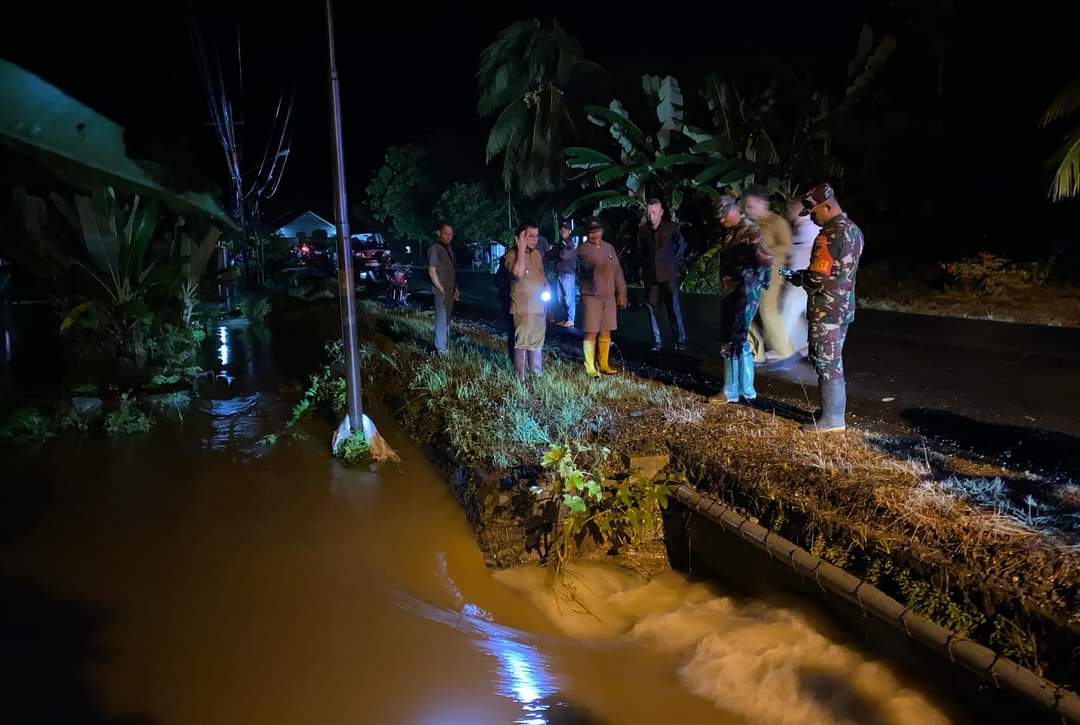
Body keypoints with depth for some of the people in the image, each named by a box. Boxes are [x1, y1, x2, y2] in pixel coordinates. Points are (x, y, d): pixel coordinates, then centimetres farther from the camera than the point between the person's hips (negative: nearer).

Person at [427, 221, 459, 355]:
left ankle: (446, 348, 24)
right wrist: (442, 290, -16)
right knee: (442, 321, -4)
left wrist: (455, 289, 12)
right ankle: (441, 350, 2)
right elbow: (432, 271, -15)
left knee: (447, 320, 14)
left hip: (451, 292, 8)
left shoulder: (448, 248, 13)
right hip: (441, 292, -8)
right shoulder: (435, 249, -12)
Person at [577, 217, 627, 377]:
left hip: (609, 296, 6)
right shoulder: (583, 249, -5)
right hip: (591, 296, -5)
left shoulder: (609, 248, 12)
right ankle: (590, 368, 2)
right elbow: (592, 264, -23)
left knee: (605, 332, 10)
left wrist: (621, 292, 10)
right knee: (591, 333, -4)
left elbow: (617, 270, 12)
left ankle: (603, 365, 20)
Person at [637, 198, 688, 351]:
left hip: (668, 274, -3)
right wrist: (644, 266, 9)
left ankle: (680, 340, 1)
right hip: (650, 275, 3)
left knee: (674, 307, -5)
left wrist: (675, 260, 5)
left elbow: (682, 244, 12)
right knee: (651, 308, 4)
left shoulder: (671, 227, -2)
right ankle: (657, 342, 11)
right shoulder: (642, 230, 3)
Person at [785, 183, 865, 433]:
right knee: (834, 363, 17)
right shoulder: (854, 230, 9)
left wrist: (799, 277, -2)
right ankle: (834, 410, 26)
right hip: (844, 308, 9)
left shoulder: (828, 236, -21)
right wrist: (806, 275, 13)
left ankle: (831, 419, 6)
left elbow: (817, 280, -22)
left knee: (827, 365, -1)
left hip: (825, 312, -9)